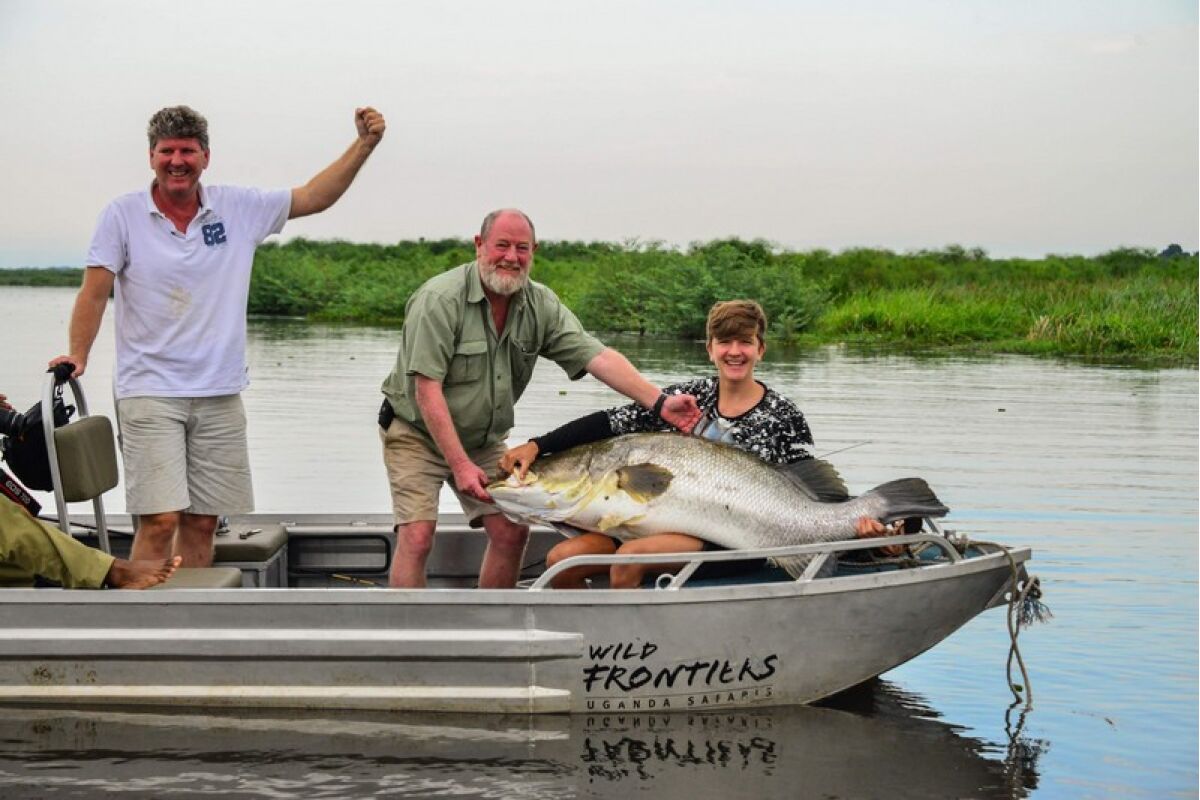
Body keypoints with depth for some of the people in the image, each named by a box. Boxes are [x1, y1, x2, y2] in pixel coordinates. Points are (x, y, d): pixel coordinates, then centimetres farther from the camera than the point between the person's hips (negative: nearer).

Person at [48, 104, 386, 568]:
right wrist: (77, 355, -8)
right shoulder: (123, 215, -1)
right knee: (160, 520, -14)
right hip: (150, 394, -3)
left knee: (202, 522, 8)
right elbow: (95, 291, 0)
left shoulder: (238, 208, 5)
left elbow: (312, 197, 7)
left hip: (219, 395, 4)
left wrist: (364, 144, -2)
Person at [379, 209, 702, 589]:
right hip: (417, 433, -6)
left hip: (483, 440, 6)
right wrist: (460, 465, -28)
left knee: (512, 531, -2)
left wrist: (659, 402, -29)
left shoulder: (541, 305, -6)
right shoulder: (440, 300, -22)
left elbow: (596, 356, -15)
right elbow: (427, 389, -24)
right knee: (417, 537, -17)